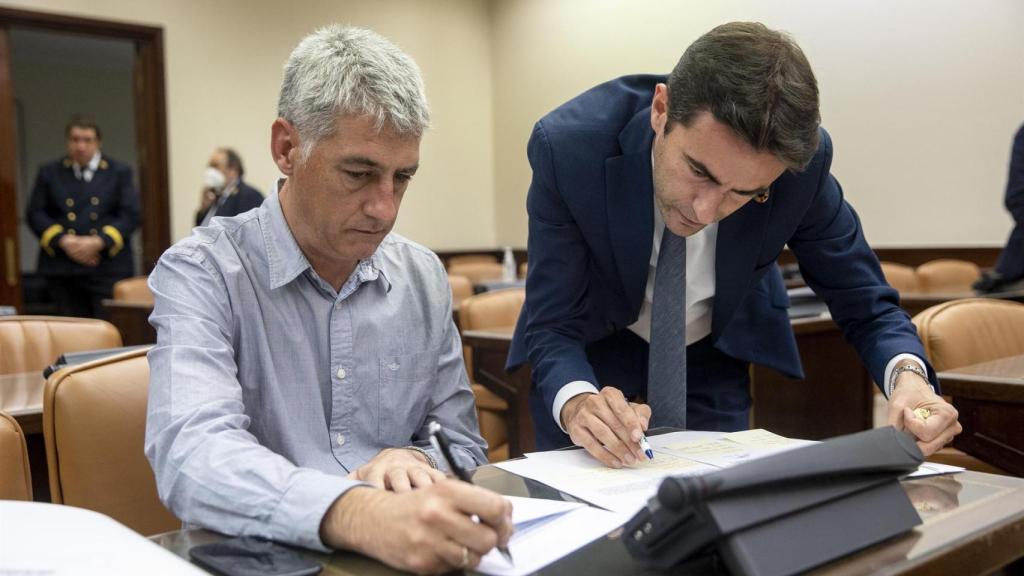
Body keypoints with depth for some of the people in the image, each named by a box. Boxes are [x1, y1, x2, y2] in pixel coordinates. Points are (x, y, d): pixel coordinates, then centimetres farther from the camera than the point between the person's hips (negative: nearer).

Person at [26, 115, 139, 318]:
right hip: (62, 269, 2)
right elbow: (35, 213, 6)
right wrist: (63, 241, -10)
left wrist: (98, 242, -13)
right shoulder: (49, 172, 12)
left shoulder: (119, 173, 8)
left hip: (109, 269, -1)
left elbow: (131, 215, 0)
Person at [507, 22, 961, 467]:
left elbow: (865, 305, -14)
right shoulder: (569, 145, -32)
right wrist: (577, 404, -47)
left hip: (715, 361, 2)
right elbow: (552, 326, -25)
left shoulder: (801, 166, -27)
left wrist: (907, 375, -36)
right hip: (589, 356, -1)